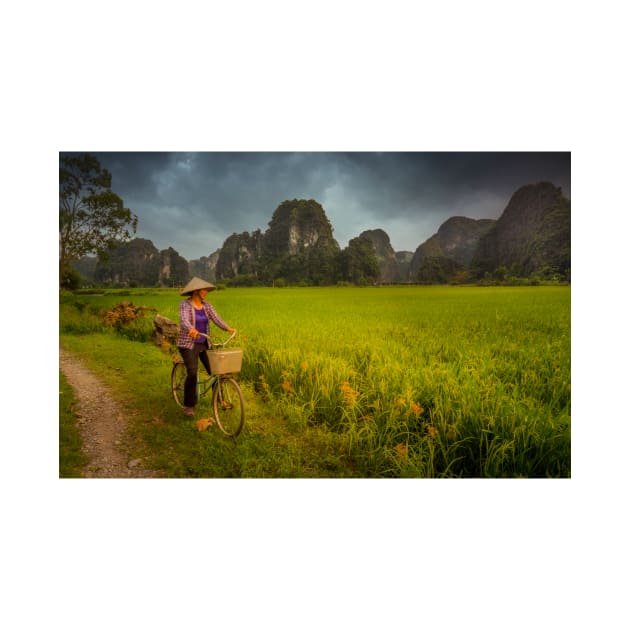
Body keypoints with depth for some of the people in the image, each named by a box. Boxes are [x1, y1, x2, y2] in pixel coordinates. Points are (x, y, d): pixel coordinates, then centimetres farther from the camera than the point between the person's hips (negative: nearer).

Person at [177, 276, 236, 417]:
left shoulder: (207, 306, 5)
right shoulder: (185, 305, -11)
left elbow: (216, 319, -8)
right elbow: (184, 321, -29)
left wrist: (228, 328, -27)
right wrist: (191, 330, -51)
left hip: (204, 344, 5)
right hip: (189, 344, -5)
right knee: (192, 373, -17)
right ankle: (189, 406, 0)